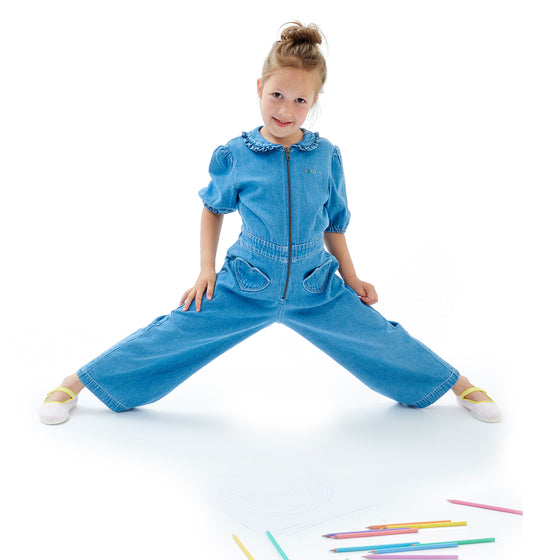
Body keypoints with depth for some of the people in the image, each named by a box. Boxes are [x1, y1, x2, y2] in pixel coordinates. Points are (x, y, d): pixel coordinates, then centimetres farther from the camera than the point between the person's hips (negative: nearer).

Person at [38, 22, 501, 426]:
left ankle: (456, 382, 30)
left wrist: (351, 278, 9)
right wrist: (207, 269, 0)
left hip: (317, 287, 1)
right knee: (174, 333, -3)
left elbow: (333, 225, 8)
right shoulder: (234, 156, -8)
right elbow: (213, 209, 9)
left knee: (381, 340, 5)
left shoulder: (327, 157, -4)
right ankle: (79, 382, 14)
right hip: (246, 285, -1)